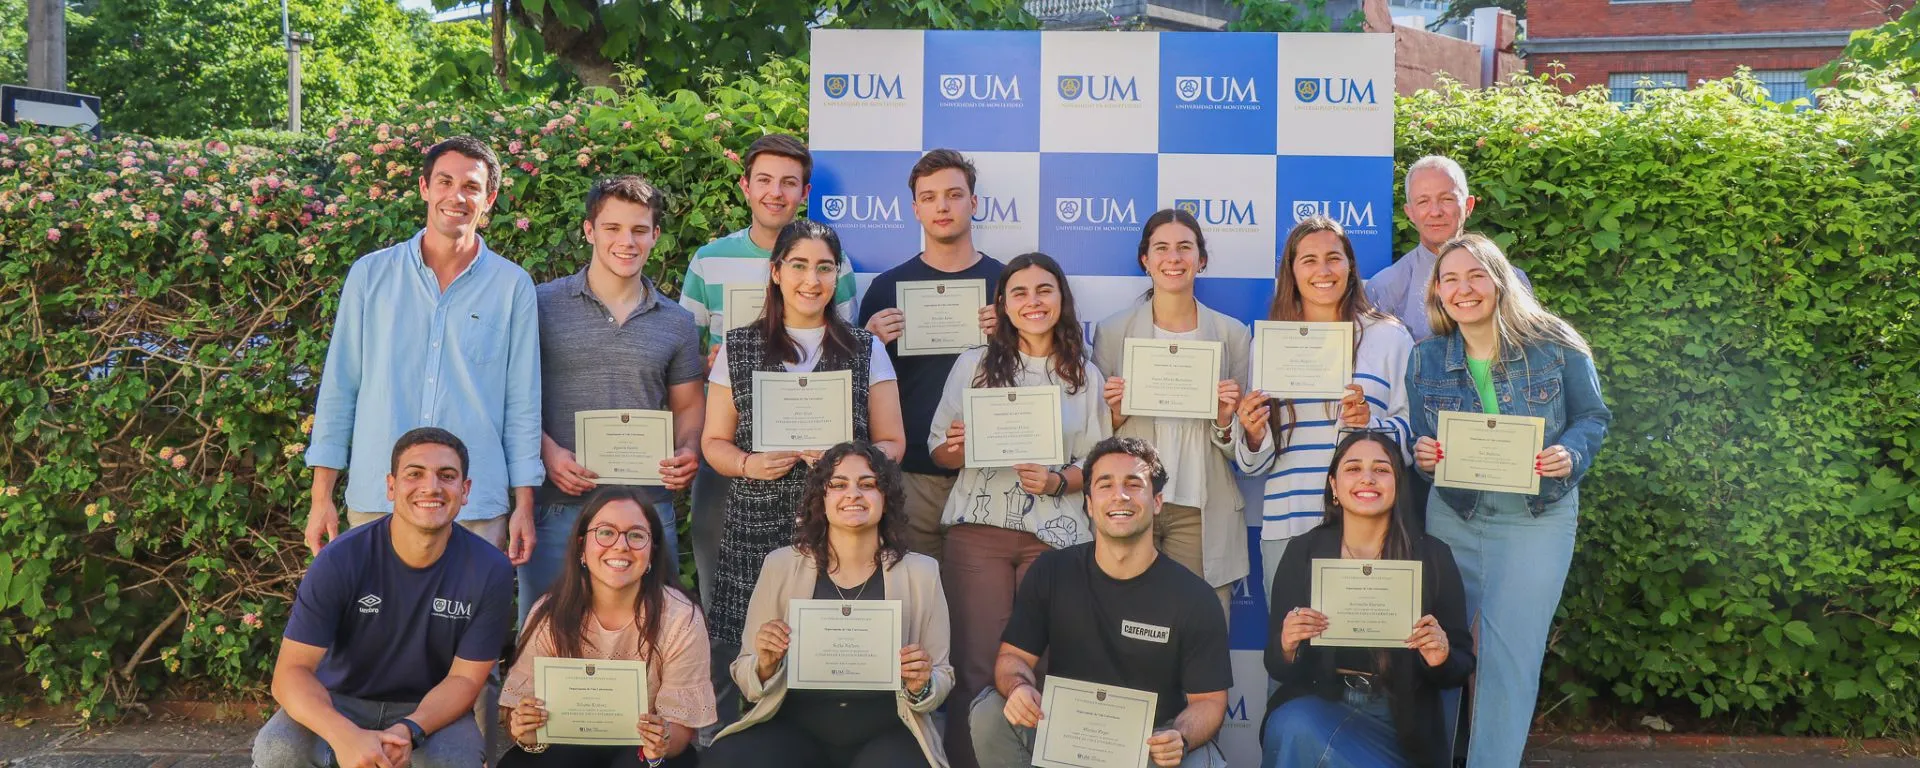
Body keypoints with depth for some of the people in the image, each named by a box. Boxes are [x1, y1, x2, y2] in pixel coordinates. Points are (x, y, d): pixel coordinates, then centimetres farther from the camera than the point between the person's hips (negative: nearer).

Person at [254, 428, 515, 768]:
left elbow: (465, 678, -11)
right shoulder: (341, 560, -20)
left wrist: (408, 731, -32)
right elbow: (292, 670, -23)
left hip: (430, 707, 0)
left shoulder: (489, 571, -18)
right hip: (340, 700, 0)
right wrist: (344, 735, -43)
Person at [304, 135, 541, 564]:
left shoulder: (513, 286, 4)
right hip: (375, 500, 1)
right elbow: (339, 387, 8)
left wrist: (524, 504, 1)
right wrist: (322, 495, 5)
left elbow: (522, 403, 5)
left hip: (476, 510, -1)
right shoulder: (371, 274, 6)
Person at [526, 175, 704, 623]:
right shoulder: (542, 305, 2)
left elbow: (689, 405, 16)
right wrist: (547, 450, -14)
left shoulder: (676, 323, 11)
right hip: (556, 505, -2)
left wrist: (687, 452, -5)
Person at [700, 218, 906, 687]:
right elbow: (714, 442, 13)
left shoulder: (866, 350, 12)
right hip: (756, 533, 1)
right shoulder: (737, 349, 12)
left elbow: (892, 444, 10)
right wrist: (749, 464, -8)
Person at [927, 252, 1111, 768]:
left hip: (1055, 536, 1)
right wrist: (956, 448, -14)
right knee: (976, 668, -4)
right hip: (979, 530, 0)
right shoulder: (974, 364, 7)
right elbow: (938, 452, 9)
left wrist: (1058, 482, -10)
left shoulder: (1085, 375, 9)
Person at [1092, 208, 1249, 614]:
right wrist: (1115, 414, -11)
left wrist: (1226, 420, -10)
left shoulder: (1232, 333, 6)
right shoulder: (1113, 331, 5)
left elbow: (1240, 446, 10)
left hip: (1202, 512, 0)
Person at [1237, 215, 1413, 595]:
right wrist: (1254, 437, -7)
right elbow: (1253, 464, 14)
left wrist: (1369, 425, -15)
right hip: (1287, 526, 1)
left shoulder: (1390, 337, 7)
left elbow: (1413, 434, 3)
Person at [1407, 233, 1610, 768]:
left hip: (1536, 519, -2)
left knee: (1511, 653, -4)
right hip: (1452, 517, 2)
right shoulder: (1426, 360, 2)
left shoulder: (1554, 346, -6)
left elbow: (1592, 417, 3)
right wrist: (1423, 457, -16)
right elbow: (1421, 442, 8)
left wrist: (1570, 454, -18)